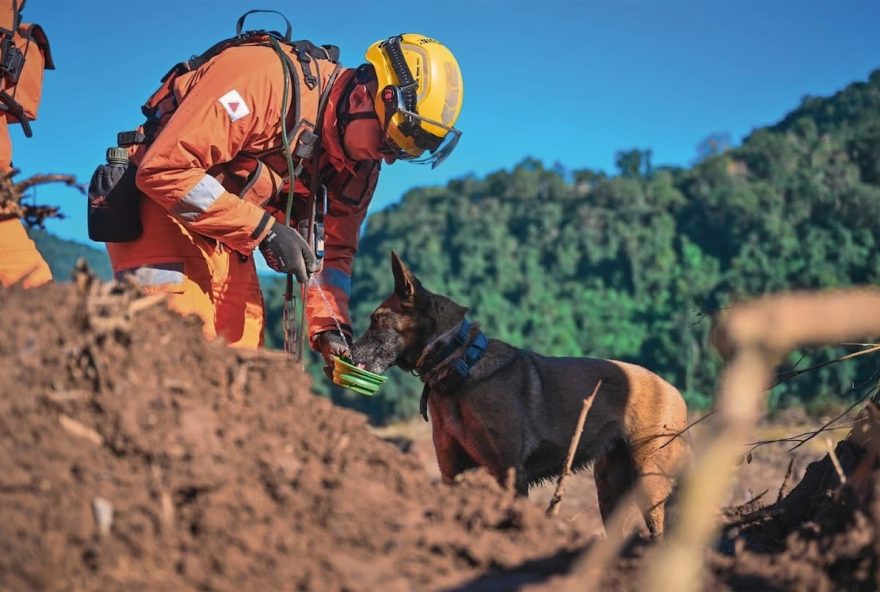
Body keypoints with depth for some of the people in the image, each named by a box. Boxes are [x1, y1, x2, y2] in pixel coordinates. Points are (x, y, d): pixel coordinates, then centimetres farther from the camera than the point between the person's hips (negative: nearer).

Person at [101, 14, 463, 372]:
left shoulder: (360, 159, -1)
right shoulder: (269, 77, -26)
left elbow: (334, 250, 8)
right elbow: (164, 169, -28)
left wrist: (330, 328, -9)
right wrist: (264, 230, -27)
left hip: (226, 239, 8)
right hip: (160, 212, -8)